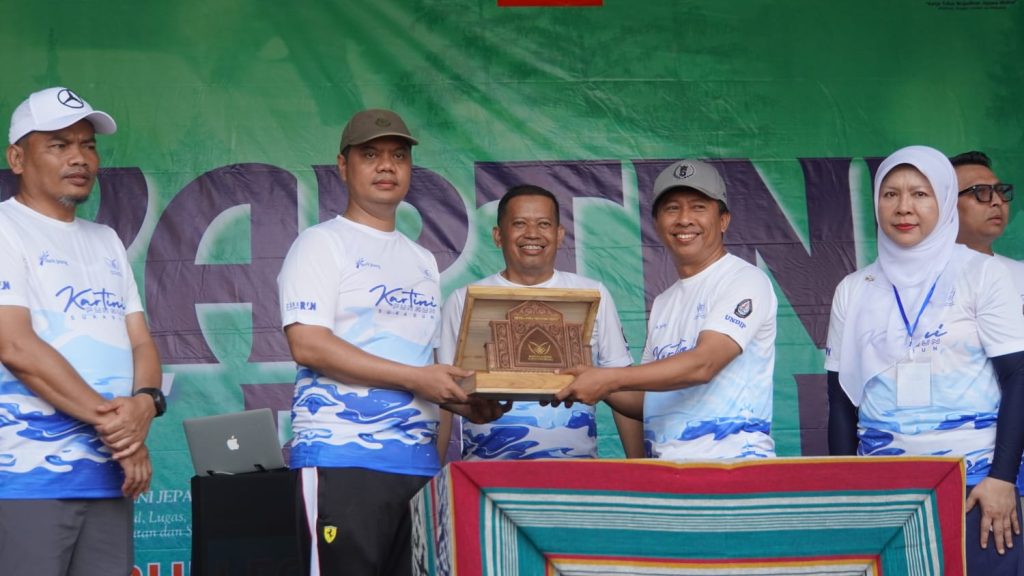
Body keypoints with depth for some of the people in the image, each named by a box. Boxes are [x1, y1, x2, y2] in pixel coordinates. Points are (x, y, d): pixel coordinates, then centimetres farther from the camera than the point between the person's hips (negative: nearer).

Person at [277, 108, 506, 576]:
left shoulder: (423, 261, 21)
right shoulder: (322, 244, 1)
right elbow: (307, 343, -12)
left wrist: (466, 404, 3)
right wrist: (415, 378, -16)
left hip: (417, 462, 7)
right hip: (342, 458, -6)